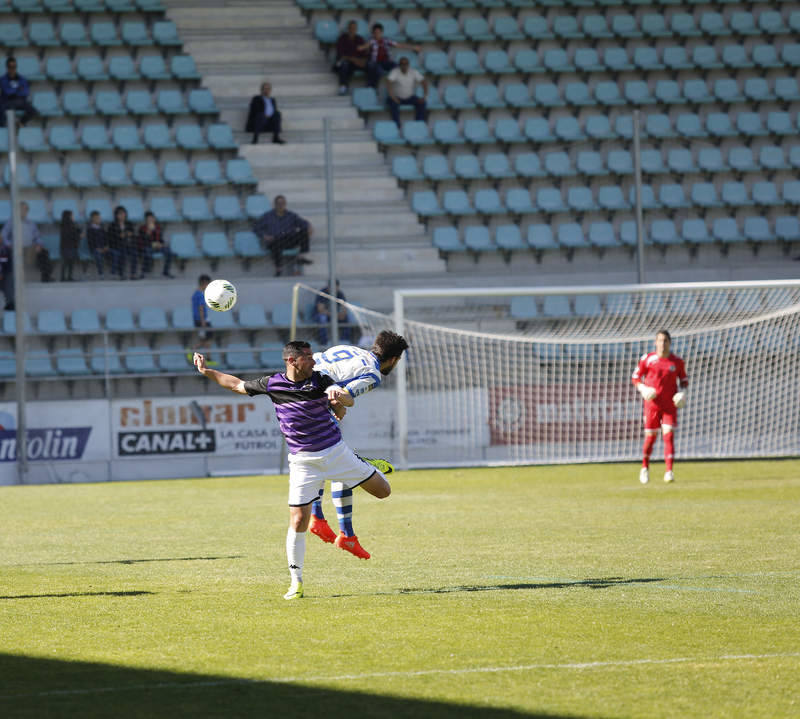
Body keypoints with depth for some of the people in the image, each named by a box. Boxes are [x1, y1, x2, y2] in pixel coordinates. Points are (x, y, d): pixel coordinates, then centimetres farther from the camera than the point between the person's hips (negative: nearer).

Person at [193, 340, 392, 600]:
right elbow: (237, 385, 12)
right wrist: (206, 371, 13)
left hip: (335, 452, 0)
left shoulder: (319, 380, -8)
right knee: (298, 522, -9)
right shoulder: (272, 383, -4)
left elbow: (349, 400, -24)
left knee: (383, 491, 4)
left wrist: (340, 396, -46)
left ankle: (366, 467, 39)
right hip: (303, 461, 0)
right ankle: (296, 583, 4)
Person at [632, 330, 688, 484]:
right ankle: (645, 468, 27)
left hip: (670, 405, 1)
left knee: (669, 435, -11)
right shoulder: (647, 359, -1)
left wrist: (683, 392, -2)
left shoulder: (677, 362, 3)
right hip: (652, 404, -1)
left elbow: (684, 379, 16)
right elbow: (636, 377, 6)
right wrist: (642, 388, -13)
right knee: (650, 436, 4)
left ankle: (669, 471, -14)